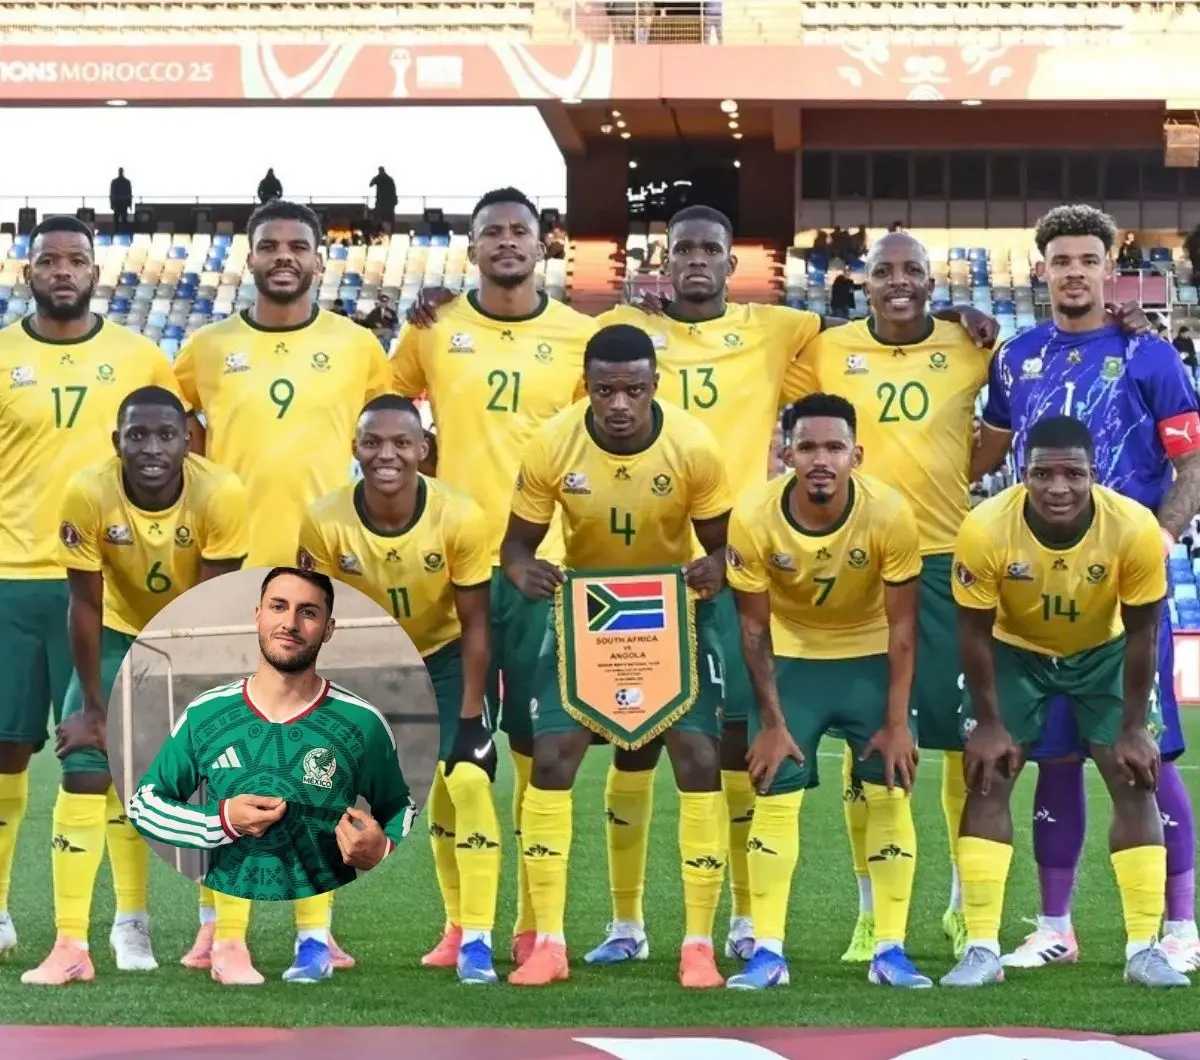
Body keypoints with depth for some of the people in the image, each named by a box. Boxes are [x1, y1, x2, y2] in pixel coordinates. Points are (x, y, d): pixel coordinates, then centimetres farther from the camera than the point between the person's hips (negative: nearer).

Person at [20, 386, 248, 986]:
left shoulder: (220, 496, -31)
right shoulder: (88, 495, -29)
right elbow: (85, 606, -19)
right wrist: (95, 706, -16)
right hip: (121, 633, 0)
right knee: (85, 771, -11)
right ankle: (70, 945, -9)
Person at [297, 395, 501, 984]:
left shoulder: (459, 519, -26)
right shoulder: (325, 524, -25)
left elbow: (474, 622, -15)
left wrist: (469, 716, -15)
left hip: (442, 654, -1)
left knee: (466, 780, -14)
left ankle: (474, 938, -5)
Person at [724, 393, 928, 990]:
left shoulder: (889, 515, -26)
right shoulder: (754, 518, -25)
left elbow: (901, 626, -16)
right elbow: (754, 625, -13)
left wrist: (897, 722, -15)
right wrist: (772, 721, -12)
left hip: (870, 654, 0)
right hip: (790, 654, 0)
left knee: (889, 791, -6)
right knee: (775, 794, -6)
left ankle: (891, 950, 0)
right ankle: (767, 952, -2)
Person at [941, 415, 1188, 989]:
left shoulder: (1134, 529, -32)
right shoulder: (985, 529, -34)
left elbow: (1140, 633, -18)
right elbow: (974, 631, -18)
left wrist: (1133, 728, -13)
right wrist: (989, 722, -14)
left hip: (1103, 651, 1)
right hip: (1015, 649, 0)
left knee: (1135, 782, -6)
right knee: (987, 780, -9)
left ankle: (1144, 948, 0)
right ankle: (982, 949, -4)